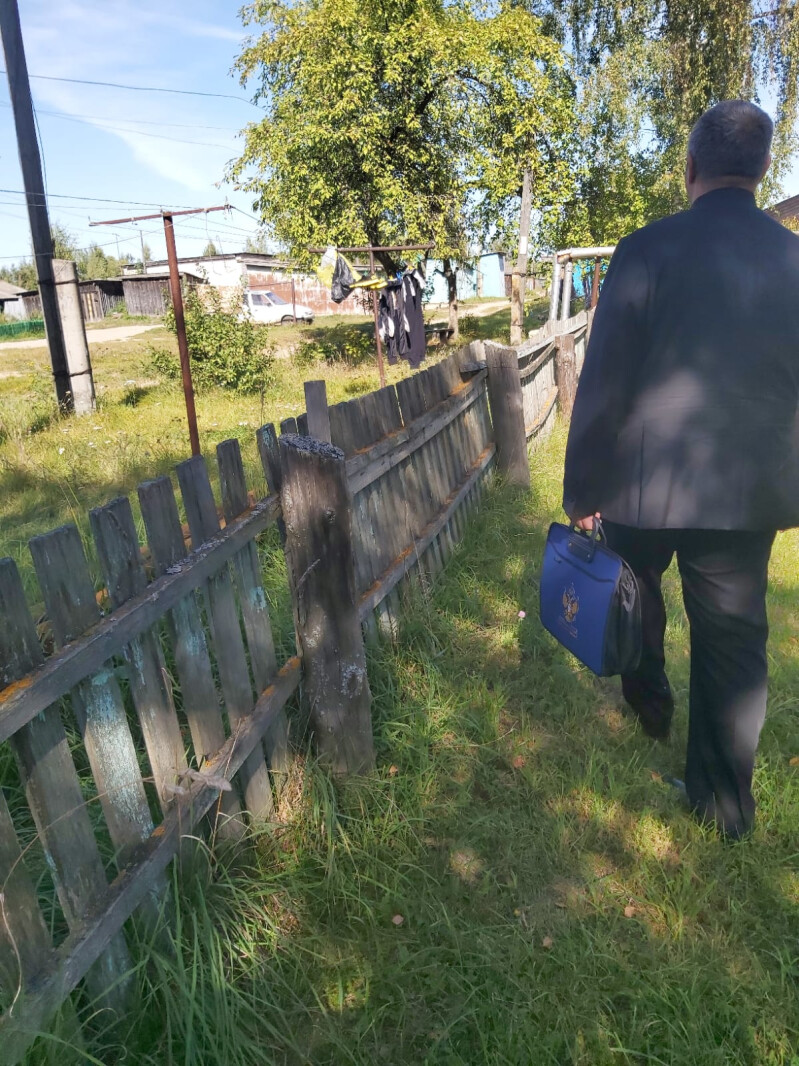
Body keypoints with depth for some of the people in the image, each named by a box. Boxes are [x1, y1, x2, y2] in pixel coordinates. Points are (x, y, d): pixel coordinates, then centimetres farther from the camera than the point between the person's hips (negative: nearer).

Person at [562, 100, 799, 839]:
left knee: (634, 584, 27)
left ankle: (649, 698, 46)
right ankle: (727, 801, 26)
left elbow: (602, 383, -13)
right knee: (734, 640, 13)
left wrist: (580, 489, -4)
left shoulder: (649, 251, -11)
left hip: (647, 482, -3)